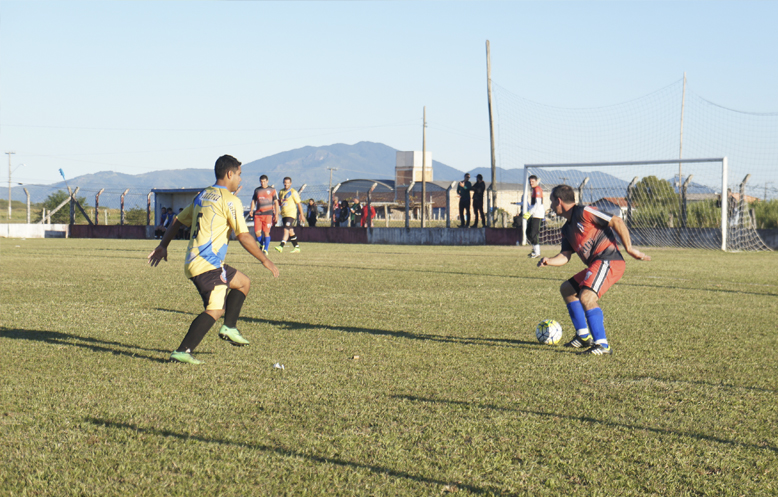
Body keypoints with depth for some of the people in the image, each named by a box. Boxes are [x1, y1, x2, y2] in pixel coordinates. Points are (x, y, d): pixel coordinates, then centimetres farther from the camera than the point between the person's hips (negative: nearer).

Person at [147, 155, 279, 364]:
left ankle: (229, 328, 14)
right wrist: (265, 261, -6)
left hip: (193, 261, 9)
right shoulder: (230, 200, -8)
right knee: (215, 309, -14)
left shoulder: (202, 196, 17)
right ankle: (182, 351, -22)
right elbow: (243, 236, -13)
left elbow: (178, 221, 23)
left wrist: (163, 245, 32)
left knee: (244, 282, 21)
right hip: (208, 264, -9)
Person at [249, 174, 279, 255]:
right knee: (257, 232, -4)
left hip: (268, 213, -3)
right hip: (258, 213, 3)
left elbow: (276, 202, 6)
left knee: (266, 232, -9)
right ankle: (262, 245, 23)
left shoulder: (272, 190, 5)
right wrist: (251, 210, 3)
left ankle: (265, 250, -1)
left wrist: (276, 214, -1)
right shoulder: (257, 190, 15)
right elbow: (253, 201, 20)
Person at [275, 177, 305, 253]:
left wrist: (301, 215, -5)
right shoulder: (281, 192, 14)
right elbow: (279, 202, 28)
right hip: (283, 214, 7)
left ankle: (281, 247, -28)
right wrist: (280, 201, 4)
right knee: (291, 231, 10)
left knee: (286, 230, -18)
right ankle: (296, 247, 18)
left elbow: (299, 204, -4)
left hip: (291, 214, -7)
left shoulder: (293, 192, -5)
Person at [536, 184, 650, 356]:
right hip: (596, 265, 11)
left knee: (586, 296, -27)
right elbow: (565, 256, 13)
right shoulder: (567, 230, 20)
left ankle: (602, 345, -26)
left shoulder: (583, 213, -8)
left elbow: (616, 221, -13)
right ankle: (584, 336, 24)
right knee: (566, 289, 21)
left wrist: (629, 248, -13)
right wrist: (548, 261, -8)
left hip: (608, 261, -11)